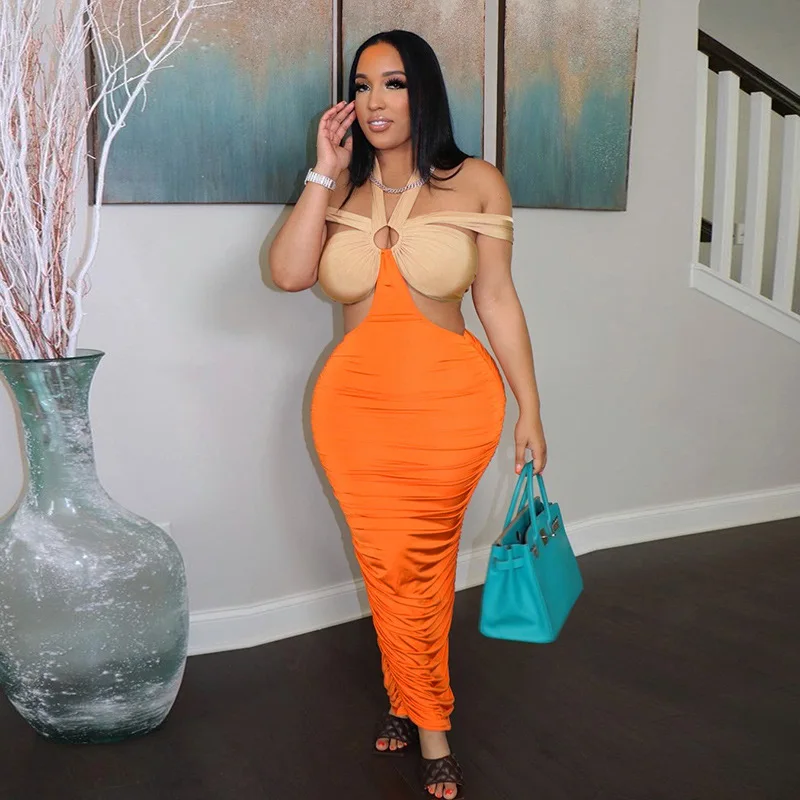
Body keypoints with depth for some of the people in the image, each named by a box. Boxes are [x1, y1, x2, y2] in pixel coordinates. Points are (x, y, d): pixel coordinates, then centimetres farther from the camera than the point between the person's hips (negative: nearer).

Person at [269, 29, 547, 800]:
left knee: (423, 562, 9)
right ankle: (428, 721, 29)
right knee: (388, 564, 9)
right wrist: (325, 174, -9)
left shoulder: (476, 183, -2)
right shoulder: (336, 192, 5)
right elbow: (288, 273, -11)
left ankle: (409, 698, 31)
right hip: (355, 403, 3)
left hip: (449, 403, -2)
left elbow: (497, 300, -1)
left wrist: (529, 408, -1)